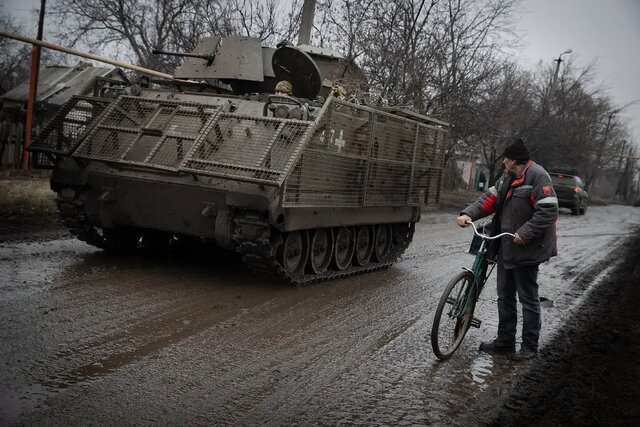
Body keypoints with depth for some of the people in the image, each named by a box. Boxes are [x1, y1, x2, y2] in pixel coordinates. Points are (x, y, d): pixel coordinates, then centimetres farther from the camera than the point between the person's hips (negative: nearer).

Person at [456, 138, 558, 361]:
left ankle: (529, 346, 16)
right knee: (505, 296, 16)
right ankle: (505, 341, 29)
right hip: (506, 248, 9)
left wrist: (525, 233, -26)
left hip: (526, 250, -9)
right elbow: (490, 198, 9)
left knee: (528, 299, 4)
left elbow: (548, 210, -22)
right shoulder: (507, 177, 12)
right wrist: (469, 213, -6)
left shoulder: (537, 176, -17)